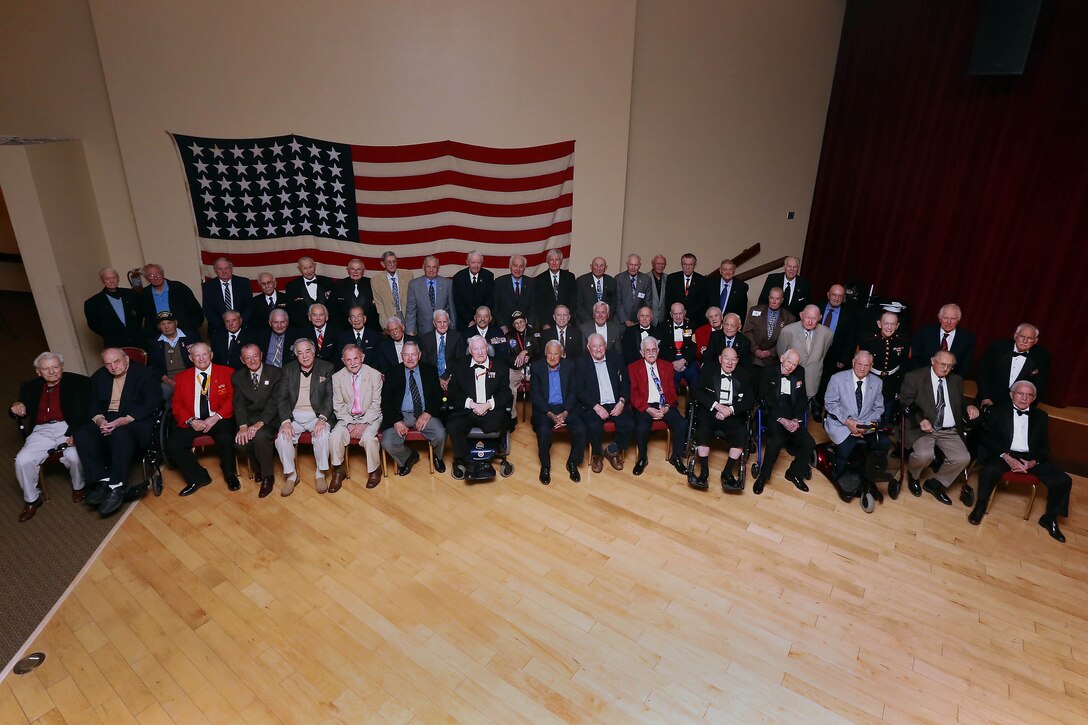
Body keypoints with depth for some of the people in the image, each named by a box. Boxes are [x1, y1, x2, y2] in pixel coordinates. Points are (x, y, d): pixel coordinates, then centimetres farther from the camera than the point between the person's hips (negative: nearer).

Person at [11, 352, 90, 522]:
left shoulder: (78, 382, 3)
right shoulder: (30, 387, 17)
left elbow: (84, 411, -6)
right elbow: (23, 412, 14)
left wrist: (75, 433, -22)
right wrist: (16, 406, -12)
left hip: (68, 428, -4)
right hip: (41, 431, 4)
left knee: (74, 456, -29)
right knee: (22, 460, -19)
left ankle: (78, 487, 2)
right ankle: (31, 499, 5)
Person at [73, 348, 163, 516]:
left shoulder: (144, 373, -1)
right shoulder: (99, 376, 16)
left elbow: (153, 402, -11)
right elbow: (92, 403, 13)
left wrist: (126, 419, -22)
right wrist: (99, 419, -10)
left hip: (135, 421, -6)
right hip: (106, 421, 6)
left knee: (120, 433, -37)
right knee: (81, 434, -23)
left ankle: (116, 487, -30)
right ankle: (102, 482, -20)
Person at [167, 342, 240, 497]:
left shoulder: (227, 372, 5)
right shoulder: (182, 377, 14)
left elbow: (232, 398, -1)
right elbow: (177, 404, 9)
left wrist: (216, 417, -15)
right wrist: (191, 421, -10)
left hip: (219, 419, -3)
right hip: (192, 422, 3)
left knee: (226, 439, -32)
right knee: (172, 443, -21)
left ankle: (230, 474, -4)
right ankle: (198, 477, -4)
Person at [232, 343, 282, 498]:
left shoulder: (276, 373, -3)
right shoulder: (238, 377, 8)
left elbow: (275, 402, -10)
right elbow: (239, 403, -1)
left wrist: (260, 423, -23)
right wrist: (243, 426, -17)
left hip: (269, 419, -3)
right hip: (248, 419, 3)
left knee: (260, 436, -34)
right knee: (240, 442, -26)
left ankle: (268, 476, -12)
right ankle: (258, 466, 7)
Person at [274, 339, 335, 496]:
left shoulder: (326, 368, 2)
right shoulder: (288, 369, 9)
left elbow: (330, 396, -4)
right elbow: (282, 399, 3)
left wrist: (322, 419, -19)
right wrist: (286, 421, -13)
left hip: (317, 415, -2)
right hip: (294, 416, 2)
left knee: (322, 436, -30)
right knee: (282, 439, -23)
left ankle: (321, 474, -8)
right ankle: (291, 476, -1)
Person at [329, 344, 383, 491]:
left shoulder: (375, 375, -8)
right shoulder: (337, 377, -1)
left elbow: (376, 404, -7)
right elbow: (338, 405, 0)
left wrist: (364, 424, -18)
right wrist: (349, 424, -14)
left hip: (370, 417, -2)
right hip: (347, 418, 2)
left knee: (368, 437, -31)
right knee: (335, 436, -25)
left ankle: (374, 470, -5)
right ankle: (338, 471, -3)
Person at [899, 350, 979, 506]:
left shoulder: (956, 381, 15)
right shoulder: (914, 377, -1)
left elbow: (960, 403, 23)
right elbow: (905, 402, -6)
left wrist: (969, 407, -3)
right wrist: (921, 419, -22)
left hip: (949, 431, 5)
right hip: (923, 428, -5)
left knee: (963, 458, -18)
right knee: (924, 455, -30)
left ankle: (935, 483, 8)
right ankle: (913, 476, 6)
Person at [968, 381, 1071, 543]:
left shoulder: (1040, 416, 15)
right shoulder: (999, 410, 4)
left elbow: (1045, 445, 11)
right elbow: (988, 437, -3)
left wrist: (1033, 462, -8)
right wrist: (1006, 457, -15)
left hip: (1031, 458, 4)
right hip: (1003, 454, -4)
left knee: (1063, 480, -13)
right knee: (990, 470, -35)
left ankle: (1049, 518, 9)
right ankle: (980, 505, -12)